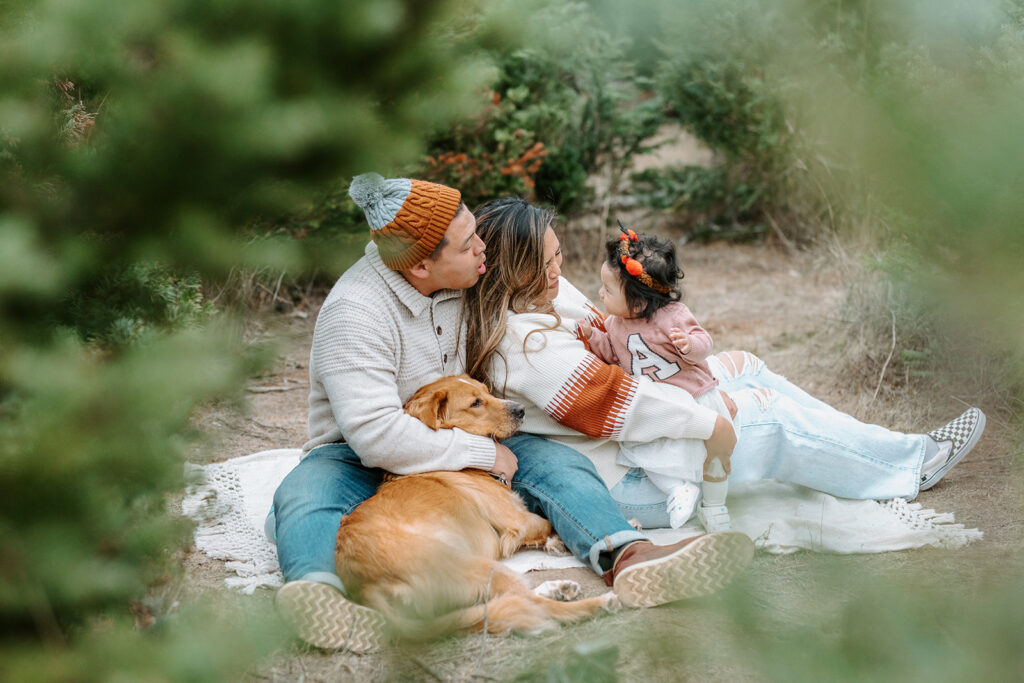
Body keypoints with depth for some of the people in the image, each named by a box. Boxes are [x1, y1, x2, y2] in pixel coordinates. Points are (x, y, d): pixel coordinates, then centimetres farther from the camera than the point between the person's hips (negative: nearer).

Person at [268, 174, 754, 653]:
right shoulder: (354, 313, -24)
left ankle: (629, 559, -44)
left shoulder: (463, 280, -2)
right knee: (306, 494, -37)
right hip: (360, 458, -6)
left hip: (456, 447, 6)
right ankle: (323, 596, -69)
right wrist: (483, 453, -24)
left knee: (551, 460, -18)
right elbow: (375, 434, -31)